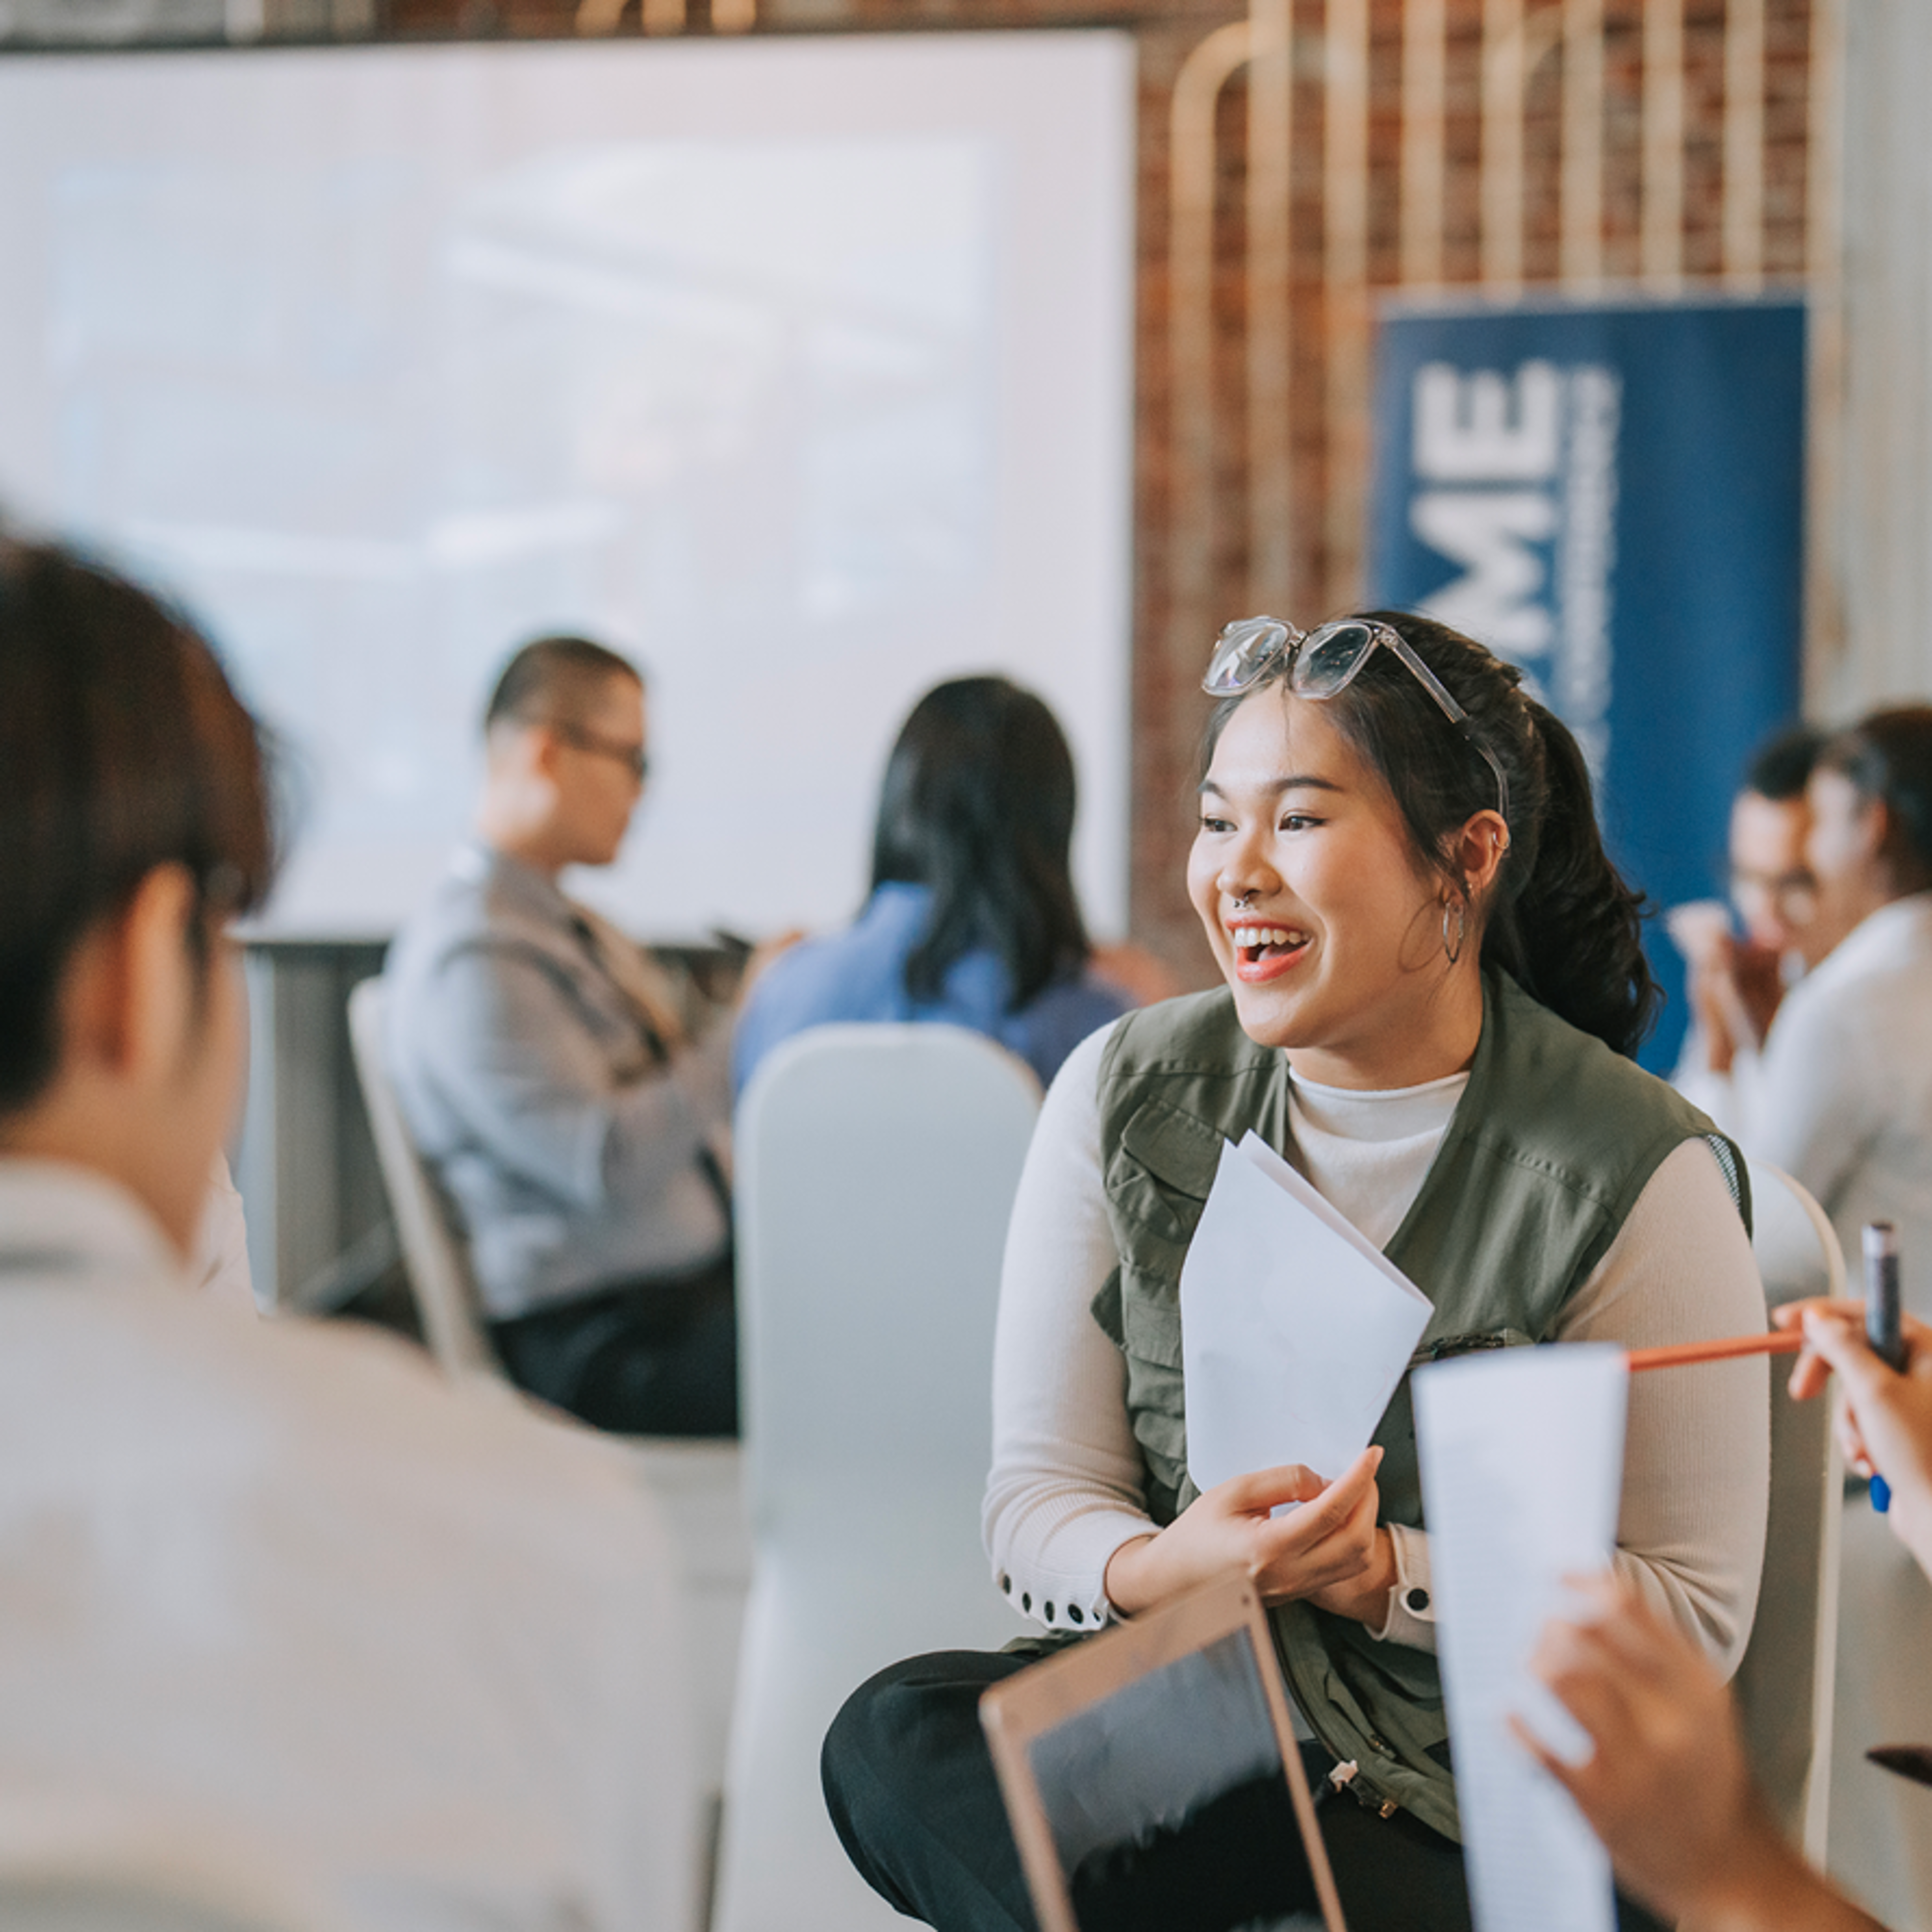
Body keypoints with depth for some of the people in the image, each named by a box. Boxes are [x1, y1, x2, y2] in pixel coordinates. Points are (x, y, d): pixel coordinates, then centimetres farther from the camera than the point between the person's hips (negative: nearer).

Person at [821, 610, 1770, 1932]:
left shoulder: (1636, 1177, -7)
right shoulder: (1123, 1096, 5)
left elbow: (1695, 1618, -6)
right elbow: (1036, 1501, 3)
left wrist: (1385, 1576, -19)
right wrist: (1165, 1568, -21)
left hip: (1476, 1817, -5)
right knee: (896, 1738, -28)